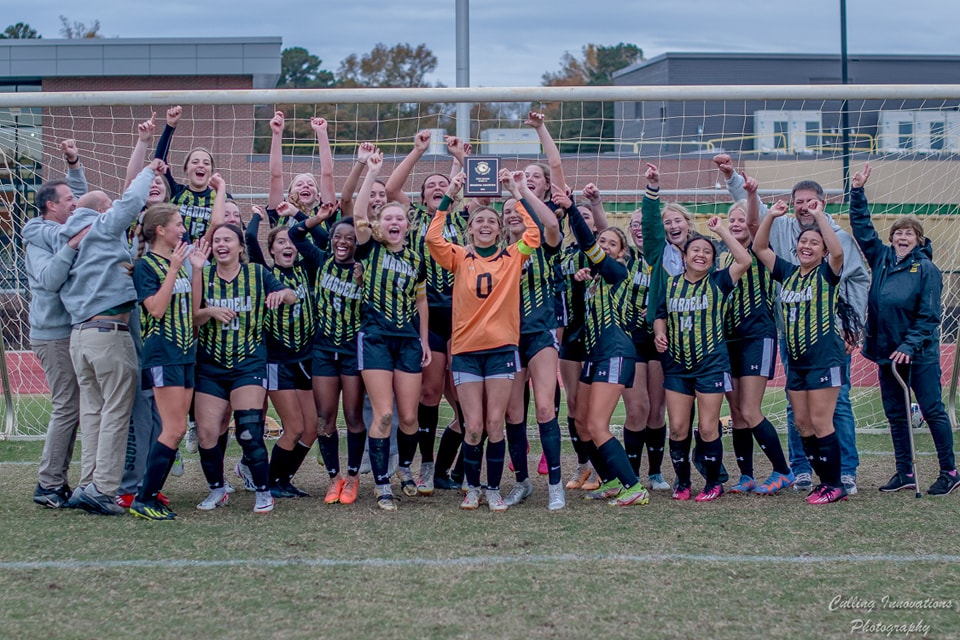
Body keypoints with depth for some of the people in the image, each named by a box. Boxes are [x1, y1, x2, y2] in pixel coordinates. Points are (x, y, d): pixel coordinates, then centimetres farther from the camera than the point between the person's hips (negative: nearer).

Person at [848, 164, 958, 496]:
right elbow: (862, 229, 14)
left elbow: (929, 315, -11)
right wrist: (857, 193, 8)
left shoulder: (926, 268, -8)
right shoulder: (882, 258, 7)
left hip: (919, 354, -6)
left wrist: (909, 346, -18)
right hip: (887, 352, 6)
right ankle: (904, 473, 17)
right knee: (895, 415, 9)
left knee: (932, 410, -2)